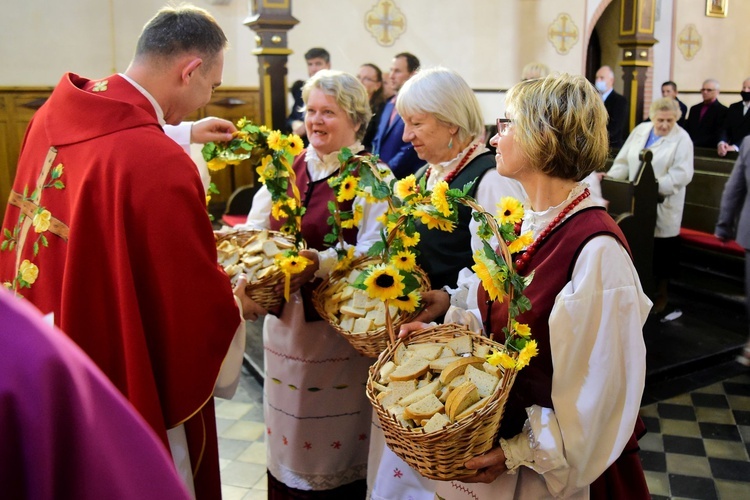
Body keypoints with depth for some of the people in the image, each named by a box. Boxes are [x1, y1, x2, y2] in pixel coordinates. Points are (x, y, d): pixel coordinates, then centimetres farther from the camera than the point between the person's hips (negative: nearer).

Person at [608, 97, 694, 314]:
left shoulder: (681, 138, -6)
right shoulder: (640, 130, 8)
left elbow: (682, 174, -15)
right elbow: (624, 160, 9)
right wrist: (610, 177, -6)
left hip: (663, 205, -3)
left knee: (661, 248, 6)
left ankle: (661, 292, 24)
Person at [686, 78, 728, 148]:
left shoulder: (723, 111, -1)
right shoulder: (694, 109, 18)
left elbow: (717, 135, -8)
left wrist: (695, 143, -16)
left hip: (709, 149, -4)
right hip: (690, 147, 4)